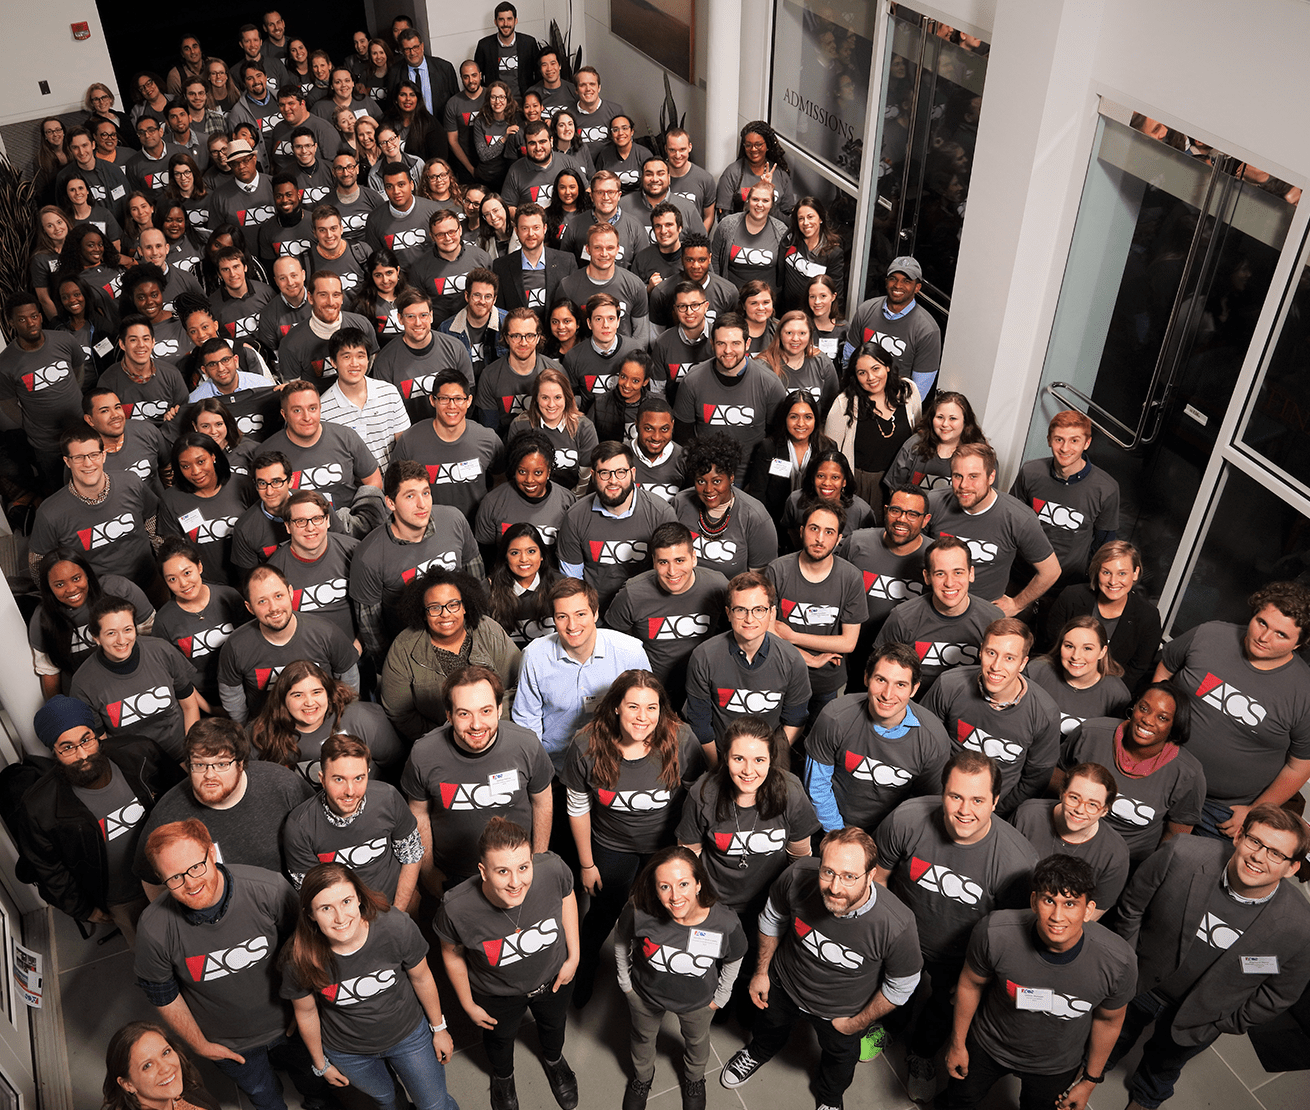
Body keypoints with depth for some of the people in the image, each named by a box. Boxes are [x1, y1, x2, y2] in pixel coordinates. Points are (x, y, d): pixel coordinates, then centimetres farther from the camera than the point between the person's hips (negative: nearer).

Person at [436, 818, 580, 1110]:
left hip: (552, 977, 1)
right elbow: (452, 953, -16)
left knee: (554, 1024, 34)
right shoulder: (456, 908, -40)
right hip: (497, 995, -1)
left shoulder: (552, 869, -39)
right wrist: (468, 1004, -3)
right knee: (499, 1037, 33)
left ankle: (554, 1059, 72)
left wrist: (573, 956, -7)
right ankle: (502, 1076, 70)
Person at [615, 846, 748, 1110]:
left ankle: (694, 1078, 67)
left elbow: (733, 960, -11)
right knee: (643, 1036, 31)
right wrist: (625, 982, -1)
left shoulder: (725, 923, -37)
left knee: (697, 1040, 32)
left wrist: (721, 997, 0)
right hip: (645, 992, 0)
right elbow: (621, 941, -13)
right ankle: (642, 1076, 66)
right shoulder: (638, 911, -38)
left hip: (698, 1000, 0)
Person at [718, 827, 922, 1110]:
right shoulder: (798, 877, -36)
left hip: (838, 1011, -1)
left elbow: (901, 985, -19)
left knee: (840, 1056, 32)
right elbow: (773, 917, -10)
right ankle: (757, 1054, 71)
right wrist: (761, 971, 1)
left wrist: (858, 1022, -7)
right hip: (782, 987, 1)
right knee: (770, 1029, 34)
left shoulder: (897, 926, -42)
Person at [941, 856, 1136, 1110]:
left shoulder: (1119, 962, -32)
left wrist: (1090, 1080, 4)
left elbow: (1108, 1020, -9)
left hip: (1055, 1067, 0)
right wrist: (957, 1044, 1)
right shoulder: (993, 933, -35)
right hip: (987, 1045, 1)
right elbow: (970, 983, -12)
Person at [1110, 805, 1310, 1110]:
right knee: (1115, 1034, 29)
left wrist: (1224, 1024, -3)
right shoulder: (1183, 856, -34)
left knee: (1165, 1062, 31)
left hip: (1199, 1016, 0)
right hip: (1140, 982, 0)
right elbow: (1132, 904, -14)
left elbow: (1280, 993, -11)